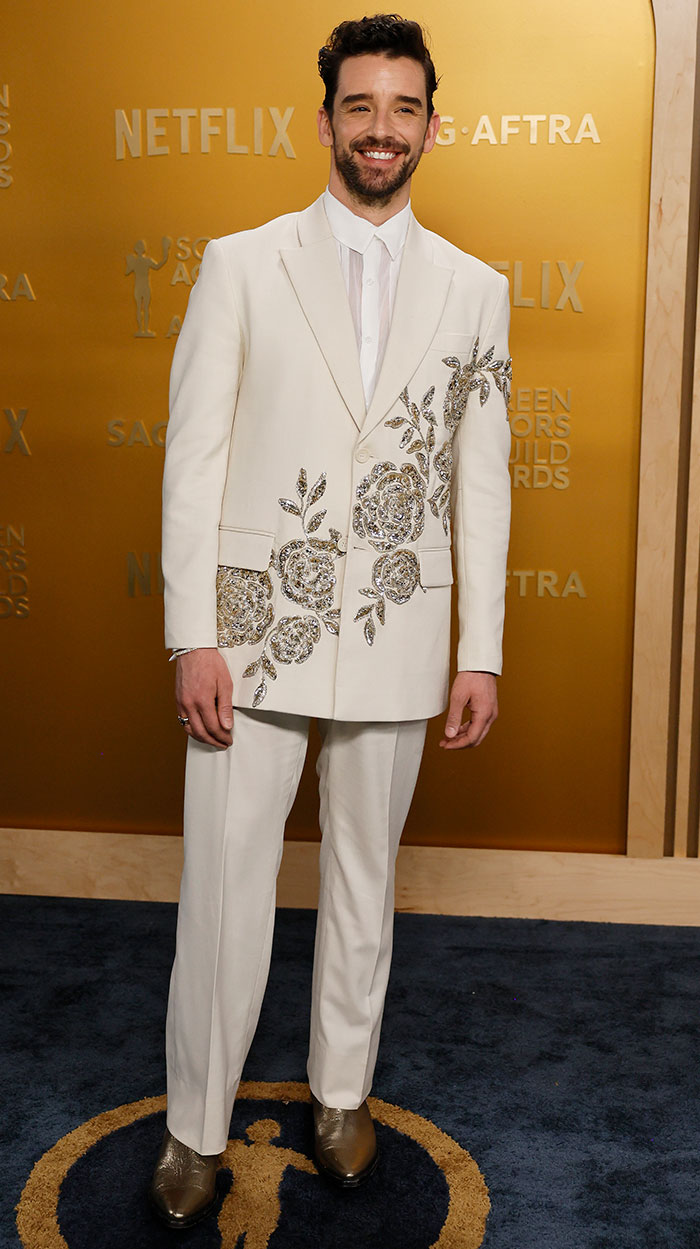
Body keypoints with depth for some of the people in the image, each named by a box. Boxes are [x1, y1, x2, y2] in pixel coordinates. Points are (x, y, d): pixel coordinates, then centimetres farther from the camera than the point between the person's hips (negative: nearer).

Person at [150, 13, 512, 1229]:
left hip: (396, 639, 2)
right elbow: (193, 455, -3)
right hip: (255, 628, -1)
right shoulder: (241, 264, 1)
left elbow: (482, 480, 6)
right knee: (224, 888, 4)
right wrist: (192, 636, -9)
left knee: (364, 877, 15)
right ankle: (196, 1129, 24)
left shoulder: (474, 290, 7)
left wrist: (481, 653, 3)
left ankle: (340, 1092, 36)